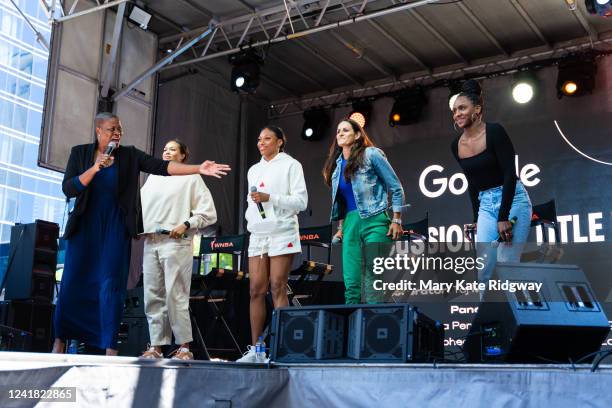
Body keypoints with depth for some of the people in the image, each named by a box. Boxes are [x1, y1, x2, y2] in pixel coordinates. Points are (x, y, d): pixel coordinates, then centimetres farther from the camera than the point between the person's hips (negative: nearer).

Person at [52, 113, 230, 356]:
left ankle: (110, 348, -5)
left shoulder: (129, 156, 4)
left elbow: (162, 167, -9)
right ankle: (60, 340, 18)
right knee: (72, 283, 2)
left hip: (116, 227, 0)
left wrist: (199, 169, -21)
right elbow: (68, 189, -4)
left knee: (111, 285, -5)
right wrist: (95, 168, -17)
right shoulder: (80, 153, 5)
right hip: (85, 225, 0)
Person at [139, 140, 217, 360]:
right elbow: (141, 205, 20)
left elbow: (208, 213, 3)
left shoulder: (191, 178, 9)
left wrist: (186, 225, -9)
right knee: (152, 296, 1)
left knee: (175, 296, -9)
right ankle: (156, 346, 5)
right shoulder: (152, 177, 24)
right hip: (150, 241, 5)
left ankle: (184, 346, -3)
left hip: (175, 242, -5)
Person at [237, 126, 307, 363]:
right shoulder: (254, 170, 22)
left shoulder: (290, 165, 4)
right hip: (258, 234, 5)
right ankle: (255, 348, 1)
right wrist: (250, 218, 8)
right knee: (256, 290, -1)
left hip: (281, 233, -5)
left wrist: (269, 198, -13)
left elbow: (301, 201, -4)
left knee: (278, 289, -10)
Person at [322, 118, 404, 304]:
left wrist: (396, 221, -6)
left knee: (373, 282, -11)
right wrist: (340, 228, 17)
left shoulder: (371, 155, 1)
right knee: (351, 284, 0)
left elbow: (396, 188, 0)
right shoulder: (336, 164, 17)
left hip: (374, 222, -6)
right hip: (350, 225, 6)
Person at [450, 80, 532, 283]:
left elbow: (510, 173, -17)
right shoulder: (456, 145, 5)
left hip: (512, 200, -6)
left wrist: (503, 218, -21)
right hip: (485, 205, 6)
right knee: (484, 269, -2)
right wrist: (476, 218, 16)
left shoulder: (494, 131, -13)